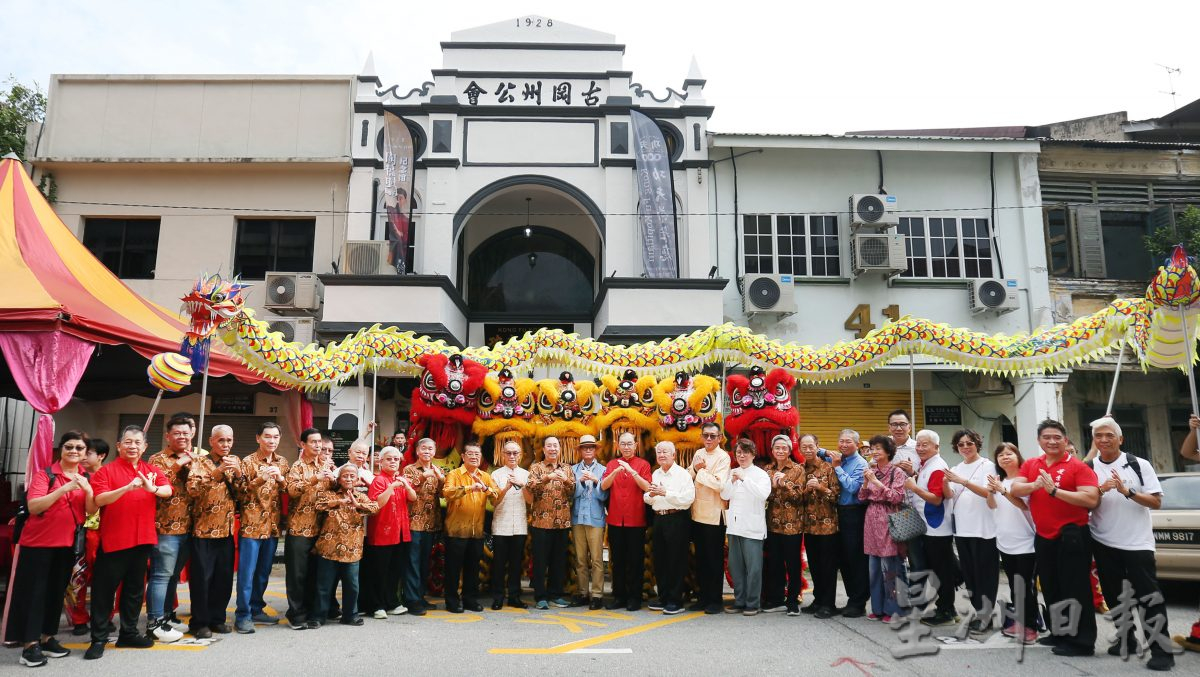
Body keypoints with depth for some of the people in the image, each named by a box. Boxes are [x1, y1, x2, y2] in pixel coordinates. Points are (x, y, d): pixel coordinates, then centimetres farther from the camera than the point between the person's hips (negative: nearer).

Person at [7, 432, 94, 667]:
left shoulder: (86, 478, 5)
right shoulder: (44, 474, -9)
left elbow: (91, 510, -4)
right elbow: (33, 506, -20)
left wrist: (87, 489, -22)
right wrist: (64, 488, -30)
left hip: (67, 543, 5)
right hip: (38, 542, -4)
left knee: (57, 591, 11)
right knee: (34, 591, -2)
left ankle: (47, 638, 21)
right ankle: (30, 644, 4)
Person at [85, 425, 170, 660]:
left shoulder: (151, 471, 10)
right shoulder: (107, 470, -3)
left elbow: (168, 490, -4)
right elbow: (99, 500, -16)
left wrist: (153, 488, -26)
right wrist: (126, 488, -31)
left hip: (143, 539, 5)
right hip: (113, 539, -4)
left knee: (135, 588, 13)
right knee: (105, 588, 1)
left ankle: (128, 633, 24)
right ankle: (98, 638, 10)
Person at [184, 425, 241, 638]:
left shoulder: (235, 462, 10)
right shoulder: (200, 462, -3)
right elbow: (192, 490, -18)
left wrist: (238, 473, -15)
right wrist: (217, 472, -28)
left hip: (227, 529, 4)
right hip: (204, 529, -4)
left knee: (224, 576, 8)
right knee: (201, 576, -1)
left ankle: (217, 618, 21)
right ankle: (199, 622, 10)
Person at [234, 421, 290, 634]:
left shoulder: (282, 462, 10)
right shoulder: (248, 461, -4)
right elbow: (240, 491, -9)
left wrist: (281, 479, -10)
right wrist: (260, 479, -24)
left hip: (272, 525, 5)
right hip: (251, 524, -5)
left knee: (263, 572, 13)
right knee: (247, 572, -3)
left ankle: (256, 609, 25)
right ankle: (243, 615, 4)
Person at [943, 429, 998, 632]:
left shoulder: (987, 465, -4)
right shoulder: (956, 469, 13)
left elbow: (987, 492, -17)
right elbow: (949, 495, 4)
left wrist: (963, 481, -28)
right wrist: (945, 482, -17)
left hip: (983, 528, -6)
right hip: (962, 528, 6)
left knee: (984, 573, -1)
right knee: (969, 573, 12)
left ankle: (984, 615, 6)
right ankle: (979, 611, 22)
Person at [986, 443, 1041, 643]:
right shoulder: (998, 480, 9)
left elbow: (1024, 505, -21)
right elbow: (992, 506, 14)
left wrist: (1003, 491, -33)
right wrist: (990, 492, -6)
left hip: (1025, 542, -6)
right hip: (1005, 542, 6)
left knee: (1027, 586, -1)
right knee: (1013, 586, 14)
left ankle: (1031, 626, 8)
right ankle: (1018, 622, 24)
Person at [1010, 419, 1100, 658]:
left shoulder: (1078, 466, -9)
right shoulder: (1030, 465, 8)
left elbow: (1092, 499, -20)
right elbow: (1014, 489, -3)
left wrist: (1055, 490, -25)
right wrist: (1035, 485, -23)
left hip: (1072, 536, -6)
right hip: (1043, 537, 6)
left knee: (1075, 589, -1)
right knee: (1051, 589, 16)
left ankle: (1082, 641, 8)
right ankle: (1059, 633, 30)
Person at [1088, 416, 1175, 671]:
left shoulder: (1139, 465, -4)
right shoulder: (1089, 469, 2)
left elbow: (1156, 502, -6)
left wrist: (1127, 491, -20)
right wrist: (1101, 490, -16)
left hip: (1137, 542, -3)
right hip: (1104, 543, 3)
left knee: (1149, 596, -3)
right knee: (1114, 596, 12)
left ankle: (1161, 650, 3)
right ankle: (1126, 640, 26)